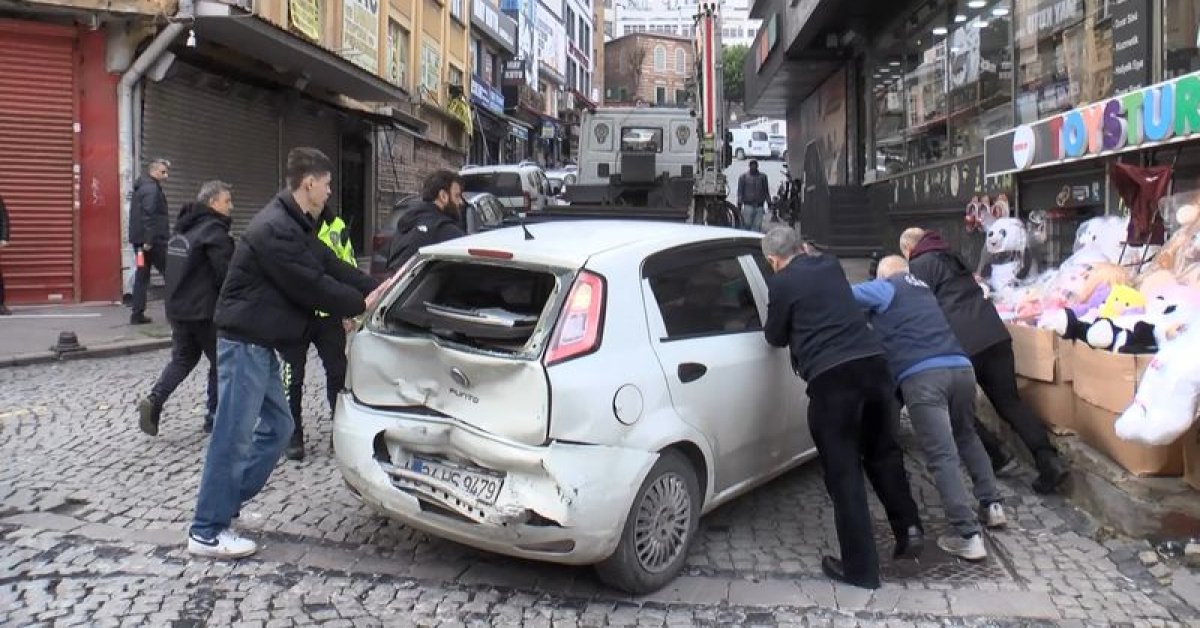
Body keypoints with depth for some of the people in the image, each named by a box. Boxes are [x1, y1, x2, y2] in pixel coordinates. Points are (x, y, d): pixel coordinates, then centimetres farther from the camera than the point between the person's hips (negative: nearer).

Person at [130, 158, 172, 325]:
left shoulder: (142, 187, 20)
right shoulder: (152, 188, -12)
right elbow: (149, 216, -22)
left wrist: (144, 239, 21)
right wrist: (149, 240, -26)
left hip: (140, 239, 10)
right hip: (153, 240, -10)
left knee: (142, 275, 9)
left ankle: (137, 314, 8)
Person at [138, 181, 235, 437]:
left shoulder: (183, 228, 13)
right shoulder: (214, 231, -15)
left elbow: (178, 270, 19)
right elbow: (226, 274, -18)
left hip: (177, 307, 8)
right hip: (206, 310, -8)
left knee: (183, 358, 17)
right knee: (220, 361, 5)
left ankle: (154, 400, -1)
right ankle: (214, 418, 10)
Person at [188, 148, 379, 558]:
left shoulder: (295, 226, 14)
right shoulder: (275, 229, -21)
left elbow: (331, 267, 14)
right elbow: (311, 287, -21)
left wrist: (375, 289, 5)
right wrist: (360, 305, -9)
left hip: (260, 344, 11)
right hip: (245, 343, -10)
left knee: (277, 427, 16)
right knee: (234, 436, -4)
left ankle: (225, 502, 26)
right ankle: (207, 533, 7)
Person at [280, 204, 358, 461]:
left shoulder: (336, 227, 8)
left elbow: (348, 268, 13)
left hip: (328, 315, 3)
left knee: (338, 372, 8)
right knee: (293, 378, 6)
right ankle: (293, 435, 18)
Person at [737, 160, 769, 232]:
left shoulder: (763, 177, 12)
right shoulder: (743, 177, 6)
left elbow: (766, 191, 16)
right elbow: (740, 191, 4)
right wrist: (739, 203, -3)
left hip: (759, 205, 2)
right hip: (748, 205, -2)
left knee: (757, 225, -4)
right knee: (747, 224, -4)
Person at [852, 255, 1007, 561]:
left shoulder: (885, 289, 13)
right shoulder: (922, 290, 33)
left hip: (922, 376, -7)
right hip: (960, 368, 7)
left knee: (942, 456, -6)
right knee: (966, 437, 30)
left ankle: (968, 536, -9)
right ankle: (992, 505, 30)